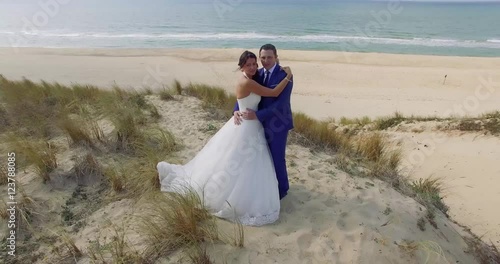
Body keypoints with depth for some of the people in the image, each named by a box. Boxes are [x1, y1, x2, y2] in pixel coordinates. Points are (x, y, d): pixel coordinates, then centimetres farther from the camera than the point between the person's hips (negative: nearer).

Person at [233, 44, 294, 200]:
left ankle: (282, 189, 28)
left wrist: (256, 115, -30)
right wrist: (237, 110, -16)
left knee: (277, 158, 5)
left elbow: (280, 103, -25)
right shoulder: (258, 74, 2)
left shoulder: (285, 76, -17)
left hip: (277, 123, -6)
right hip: (262, 122, 6)